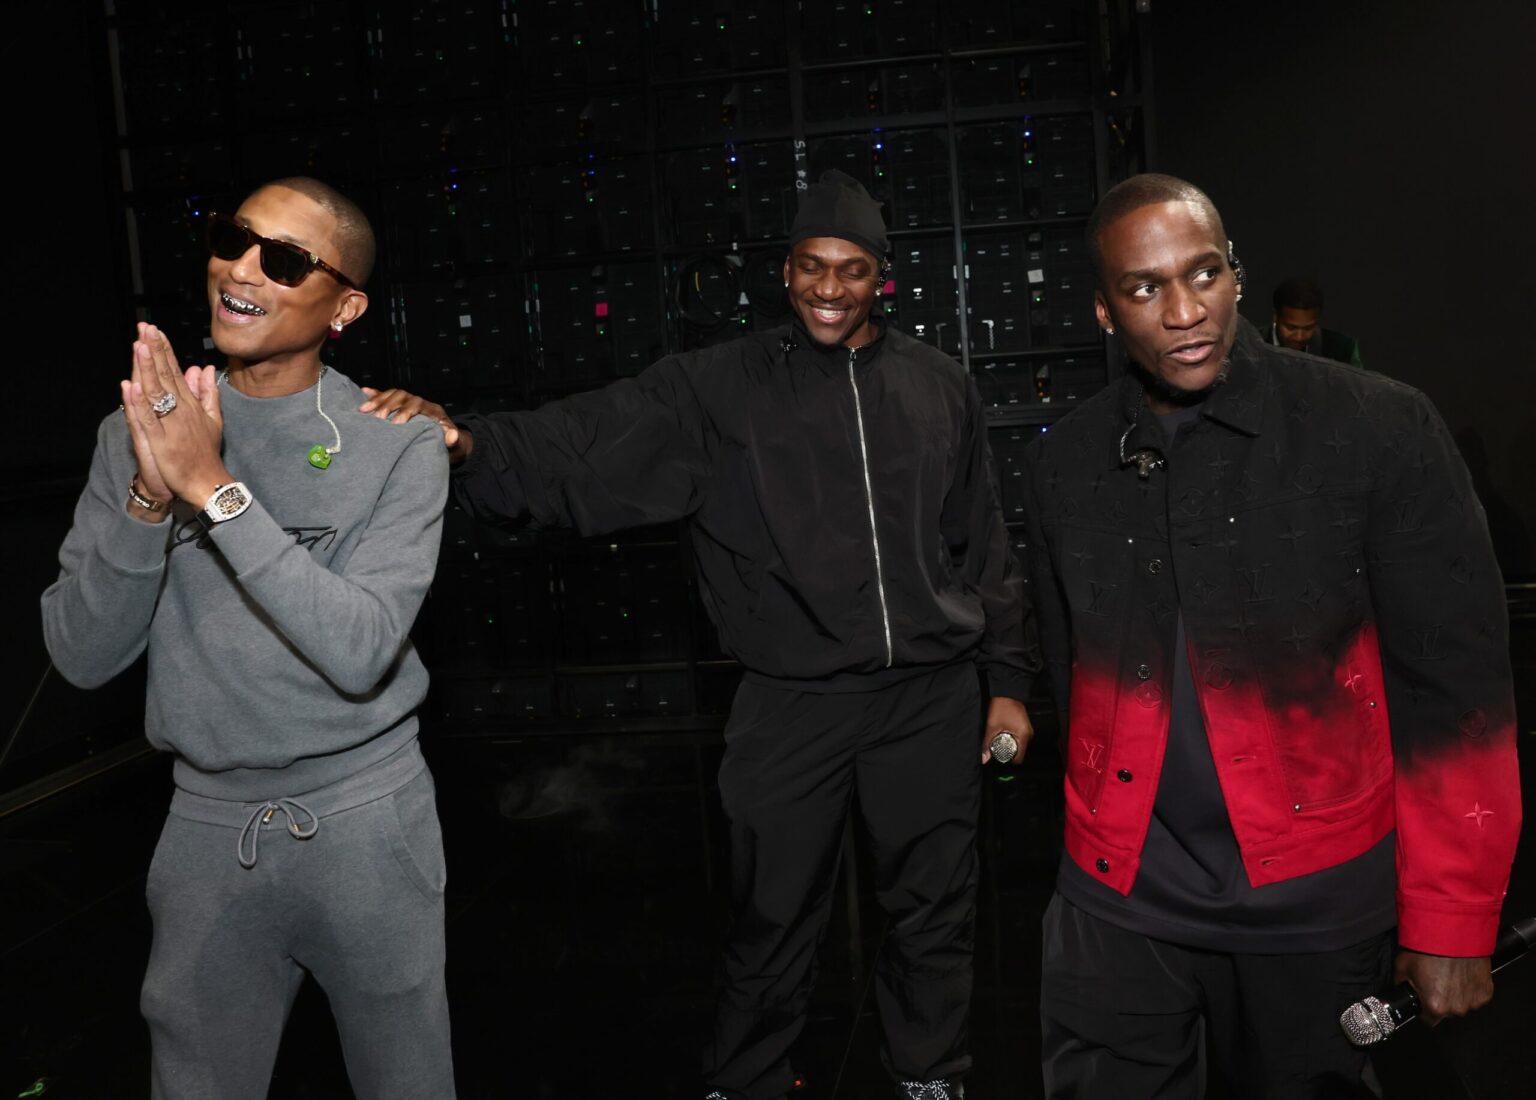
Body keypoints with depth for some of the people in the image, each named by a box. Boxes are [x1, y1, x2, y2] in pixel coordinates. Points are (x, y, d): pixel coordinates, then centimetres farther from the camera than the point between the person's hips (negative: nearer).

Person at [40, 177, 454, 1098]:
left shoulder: (397, 444, -12)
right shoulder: (141, 430, -2)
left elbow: (360, 653, -24)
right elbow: (82, 657, -6)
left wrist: (214, 487, -28)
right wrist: (148, 498, -22)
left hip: (364, 816, -2)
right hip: (208, 819, 3)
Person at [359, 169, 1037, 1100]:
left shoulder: (940, 387, 4)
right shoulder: (721, 388, -3)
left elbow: (985, 549, 10)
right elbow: (584, 442, -14)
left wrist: (1010, 680, 10)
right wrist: (466, 442, -32)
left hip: (934, 700, 2)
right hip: (795, 705, -2)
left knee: (936, 913, 15)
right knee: (774, 925, 11)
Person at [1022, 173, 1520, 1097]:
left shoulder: (1379, 429, -9)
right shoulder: (1063, 465, 1)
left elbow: (1455, 689, -8)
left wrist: (1453, 924, -8)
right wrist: (1104, 829, 14)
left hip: (1315, 904, -2)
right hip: (1120, 896, 2)